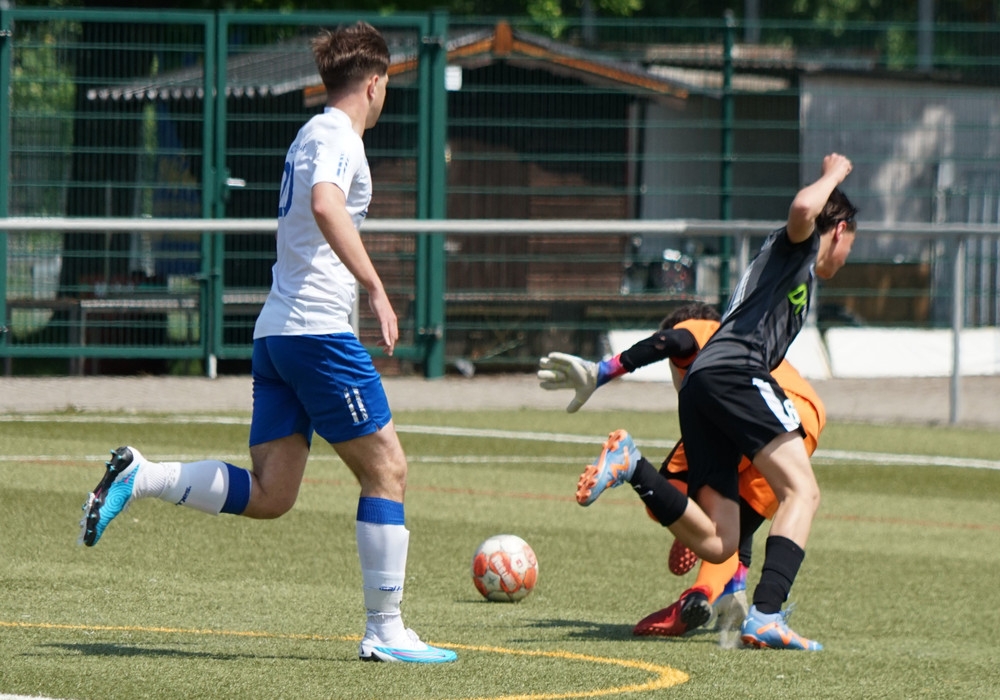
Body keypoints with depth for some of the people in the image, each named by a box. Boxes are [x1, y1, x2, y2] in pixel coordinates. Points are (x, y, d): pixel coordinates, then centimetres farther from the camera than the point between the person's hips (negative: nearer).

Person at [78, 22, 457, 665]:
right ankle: (385, 631, 0)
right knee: (387, 470, -1)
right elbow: (326, 205, -29)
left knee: (269, 494, 5)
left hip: (276, 333, 9)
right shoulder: (337, 137, -8)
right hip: (319, 330, -9)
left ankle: (141, 477, -8)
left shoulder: (313, 135, 21)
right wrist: (376, 289, -31)